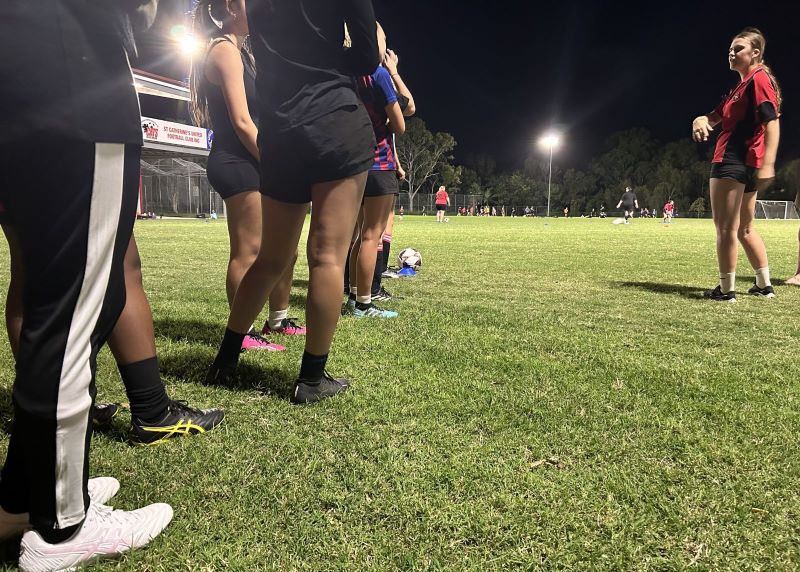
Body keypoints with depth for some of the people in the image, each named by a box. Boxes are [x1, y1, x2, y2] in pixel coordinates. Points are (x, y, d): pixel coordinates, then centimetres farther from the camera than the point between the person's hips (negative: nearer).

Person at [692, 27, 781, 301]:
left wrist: (768, 164, -28)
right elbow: (717, 116, 20)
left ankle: (726, 290, -2)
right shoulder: (742, 86, 23)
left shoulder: (759, 79, -8)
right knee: (744, 228, 17)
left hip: (733, 163, -11)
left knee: (725, 227, -7)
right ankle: (764, 285, 23)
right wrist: (700, 121, -6)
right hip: (744, 164, 11)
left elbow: (772, 121, -18)